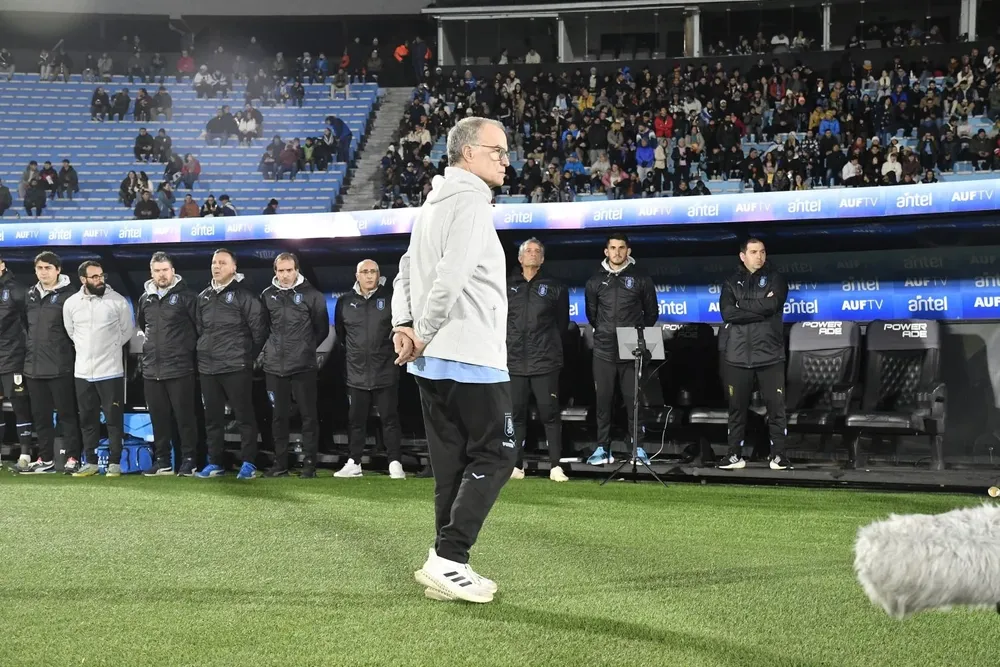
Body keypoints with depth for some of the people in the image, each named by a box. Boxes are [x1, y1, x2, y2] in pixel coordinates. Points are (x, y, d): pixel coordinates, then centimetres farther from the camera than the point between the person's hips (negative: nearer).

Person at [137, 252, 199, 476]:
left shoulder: (185, 296, -5)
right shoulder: (145, 298, 12)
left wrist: (186, 348, -3)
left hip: (179, 368, -5)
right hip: (151, 370, 5)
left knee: (184, 416, -2)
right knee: (159, 418, 10)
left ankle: (188, 460, 4)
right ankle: (162, 461, 17)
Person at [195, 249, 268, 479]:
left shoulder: (244, 295, -5)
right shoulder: (203, 297, 13)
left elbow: (259, 330, -6)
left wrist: (248, 356, -2)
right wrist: (204, 352, 11)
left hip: (236, 367, -6)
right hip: (207, 367, 6)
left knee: (244, 416, -2)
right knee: (212, 417, 10)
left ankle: (248, 463, 2)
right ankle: (215, 463, 17)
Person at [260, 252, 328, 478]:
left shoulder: (312, 295, -1)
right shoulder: (267, 295, 8)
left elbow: (322, 329, 5)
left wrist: (306, 347, 3)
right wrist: (269, 348, 8)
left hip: (303, 366, -3)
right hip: (274, 366, 3)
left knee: (309, 415, -1)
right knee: (279, 416, 8)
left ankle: (309, 463, 4)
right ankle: (280, 463, 14)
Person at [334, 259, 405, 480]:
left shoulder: (390, 297, -4)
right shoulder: (345, 302, 6)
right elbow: (340, 333, 18)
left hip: (385, 371, -3)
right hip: (357, 372, 3)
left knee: (390, 418, 1)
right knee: (356, 420, 9)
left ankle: (395, 463, 5)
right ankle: (354, 463, 18)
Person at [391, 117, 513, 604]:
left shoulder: (434, 202, 19)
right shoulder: (470, 201, -12)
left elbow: (407, 271, 20)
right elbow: (452, 277, -22)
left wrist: (402, 326, 7)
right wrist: (423, 336, -12)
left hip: (432, 362, 10)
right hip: (471, 357, -9)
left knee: (451, 463, 11)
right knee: (494, 455, -3)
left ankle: (447, 567, 14)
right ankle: (448, 560, -7)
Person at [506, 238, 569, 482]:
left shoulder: (554, 288, 9)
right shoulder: (507, 286, 11)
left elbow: (562, 323, 12)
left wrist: (550, 345, 7)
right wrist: (505, 344, 8)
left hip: (545, 361, -1)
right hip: (514, 361, 2)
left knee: (549, 413, -5)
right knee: (516, 413, 4)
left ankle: (556, 466, -3)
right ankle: (517, 464, 10)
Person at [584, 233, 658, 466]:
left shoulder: (641, 279, 4)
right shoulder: (596, 281, 8)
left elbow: (651, 312, 10)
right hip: (604, 350, 2)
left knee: (634, 400, -1)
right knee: (603, 400, 3)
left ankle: (637, 447, 5)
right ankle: (603, 448, 8)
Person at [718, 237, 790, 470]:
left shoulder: (775, 278, 8)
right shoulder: (732, 282, 11)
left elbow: (771, 304, -12)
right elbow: (727, 312, -6)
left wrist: (741, 305, -4)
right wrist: (759, 308, -11)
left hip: (769, 353, -1)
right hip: (737, 355, 1)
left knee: (775, 405, -2)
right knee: (737, 407, 5)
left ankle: (778, 454, 6)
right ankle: (735, 455, 12)